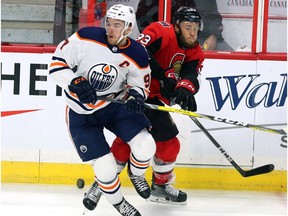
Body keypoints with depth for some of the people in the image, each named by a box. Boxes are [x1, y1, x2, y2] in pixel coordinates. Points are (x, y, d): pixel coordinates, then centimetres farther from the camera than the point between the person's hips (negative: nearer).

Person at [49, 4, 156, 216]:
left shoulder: (137, 55, -13)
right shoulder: (86, 38, -21)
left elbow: (139, 84, 1)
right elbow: (57, 63, -16)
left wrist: (136, 95, -22)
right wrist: (75, 83, -32)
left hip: (115, 105, 2)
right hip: (81, 114, -2)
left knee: (145, 146, -14)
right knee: (105, 167, -9)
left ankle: (136, 175, 23)